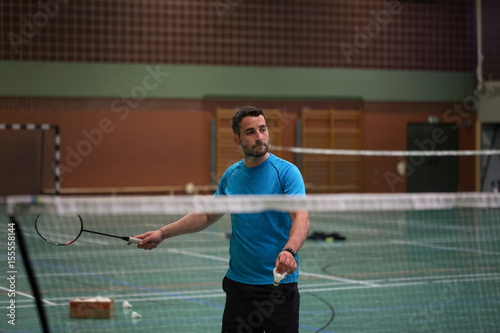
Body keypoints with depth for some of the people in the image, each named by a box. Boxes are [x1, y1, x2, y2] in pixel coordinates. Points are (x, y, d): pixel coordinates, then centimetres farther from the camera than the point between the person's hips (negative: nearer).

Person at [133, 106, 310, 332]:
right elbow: (207, 216, 22)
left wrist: (289, 250, -42)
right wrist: (163, 233, 17)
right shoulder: (231, 175, 8)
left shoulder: (286, 172, -10)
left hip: (279, 285, -5)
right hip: (238, 284, 5)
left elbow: (301, 218, -23)